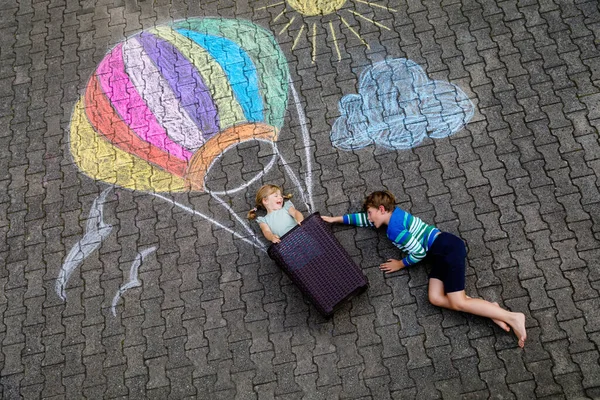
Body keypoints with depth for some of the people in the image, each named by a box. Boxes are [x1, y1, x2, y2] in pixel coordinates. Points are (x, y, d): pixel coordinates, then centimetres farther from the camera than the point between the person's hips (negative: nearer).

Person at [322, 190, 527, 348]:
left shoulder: (394, 229, -13)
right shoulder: (394, 212, 14)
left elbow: (419, 252, -14)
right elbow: (365, 218, 29)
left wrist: (401, 264, 4)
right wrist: (337, 219, 30)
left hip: (448, 248, -9)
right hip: (441, 253, 9)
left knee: (458, 303, -13)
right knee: (436, 298, -5)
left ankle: (512, 317, -6)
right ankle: (489, 311, -4)